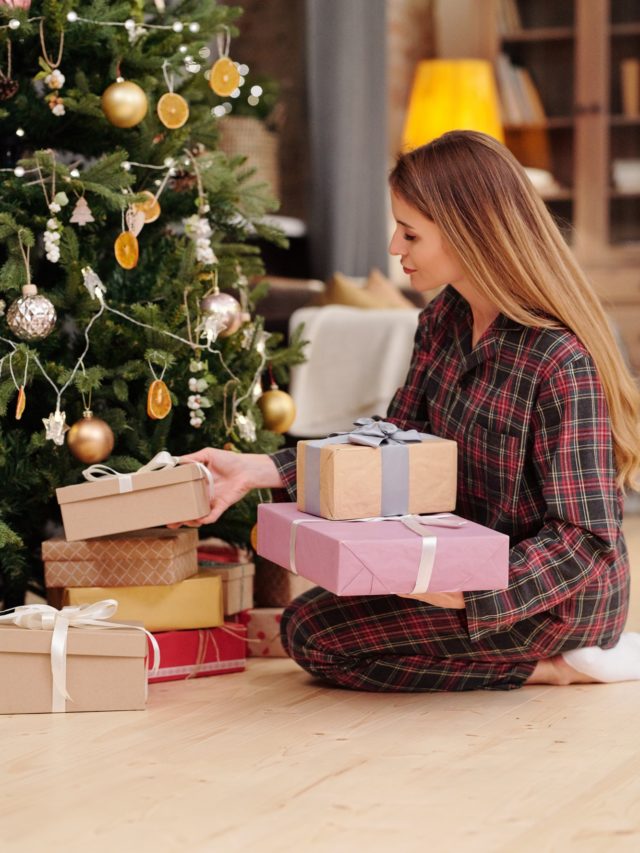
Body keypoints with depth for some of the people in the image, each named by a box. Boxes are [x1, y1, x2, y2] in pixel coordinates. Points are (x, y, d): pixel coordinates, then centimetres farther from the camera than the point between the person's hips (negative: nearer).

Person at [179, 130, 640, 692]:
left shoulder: (561, 365, -28)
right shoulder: (445, 319, -2)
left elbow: (585, 540, -26)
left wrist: (465, 594, -38)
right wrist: (258, 470, -3)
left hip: (559, 596, -9)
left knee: (311, 633, -11)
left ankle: (553, 668, -6)